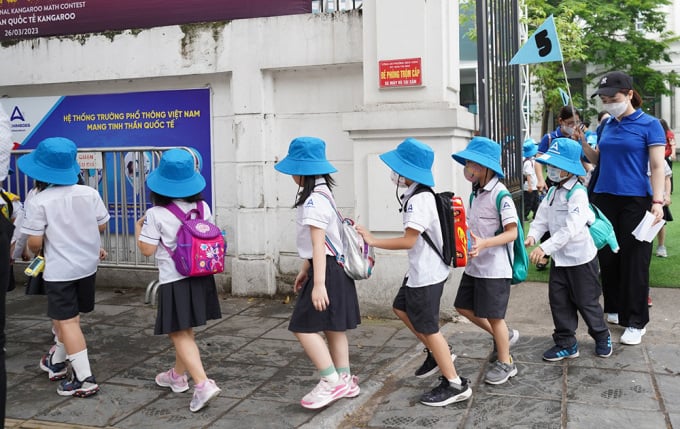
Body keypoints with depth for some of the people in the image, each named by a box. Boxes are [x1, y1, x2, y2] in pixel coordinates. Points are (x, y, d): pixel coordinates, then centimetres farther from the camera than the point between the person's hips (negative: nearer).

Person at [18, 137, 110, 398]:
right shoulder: (89, 193, -4)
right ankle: (58, 360, 41)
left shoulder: (37, 202, -16)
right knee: (66, 316, 22)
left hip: (59, 270, -5)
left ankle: (84, 379, -2)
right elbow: (101, 226, 3)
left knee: (67, 321, 0)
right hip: (88, 265, 6)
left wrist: (34, 250, 7)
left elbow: (34, 242, -16)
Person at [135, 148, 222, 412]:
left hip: (173, 281, -6)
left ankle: (203, 384, -11)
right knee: (184, 331, 22)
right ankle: (178, 375, 39)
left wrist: (138, 229, 6)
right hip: (201, 277, 6)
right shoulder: (203, 207, 0)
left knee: (180, 334, 1)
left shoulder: (156, 214, -14)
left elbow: (147, 250, -10)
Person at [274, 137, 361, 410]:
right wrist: (305, 270, 23)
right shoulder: (321, 194, 13)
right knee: (332, 327, 15)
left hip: (327, 270, -10)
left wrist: (319, 284, -25)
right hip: (335, 267, 10)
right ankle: (345, 380, 23)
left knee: (303, 326, -6)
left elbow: (319, 245, -23)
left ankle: (332, 381, -2)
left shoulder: (313, 201, -19)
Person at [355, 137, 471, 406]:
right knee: (401, 308, 24)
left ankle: (455, 385, 12)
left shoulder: (417, 200, -24)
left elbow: (408, 240, -27)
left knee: (427, 327, 1)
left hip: (426, 274, -10)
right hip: (421, 270, 10)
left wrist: (373, 241, -21)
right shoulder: (421, 195, 7)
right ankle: (438, 352, 32)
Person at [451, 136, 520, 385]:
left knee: (493, 316, 3)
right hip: (475, 264, 9)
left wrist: (484, 244, -31)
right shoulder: (476, 192, 7)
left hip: (495, 268, -8)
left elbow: (512, 232, -20)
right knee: (464, 307, 14)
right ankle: (503, 336, 33)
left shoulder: (500, 194, -18)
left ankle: (505, 363, 22)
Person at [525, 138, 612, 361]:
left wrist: (545, 247, -34)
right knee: (558, 300, 8)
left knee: (586, 301, 8)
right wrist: (532, 235, -19)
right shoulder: (552, 192, 6)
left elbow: (570, 228, -29)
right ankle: (566, 344, 20)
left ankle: (602, 337, 33)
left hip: (580, 258, -7)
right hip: (559, 258, 7)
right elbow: (542, 217, 2)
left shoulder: (578, 193, -20)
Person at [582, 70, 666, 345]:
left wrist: (657, 202, -18)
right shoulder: (607, 126, 9)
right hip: (604, 198, 6)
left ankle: (636, 322, 8)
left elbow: (657, 166, -9)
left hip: (635, 201, -5)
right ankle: (614, 309, 26)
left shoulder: (649, 125, -6)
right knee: (608, 257, 11)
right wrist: (582, 141, 0)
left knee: (634, 260, -1)